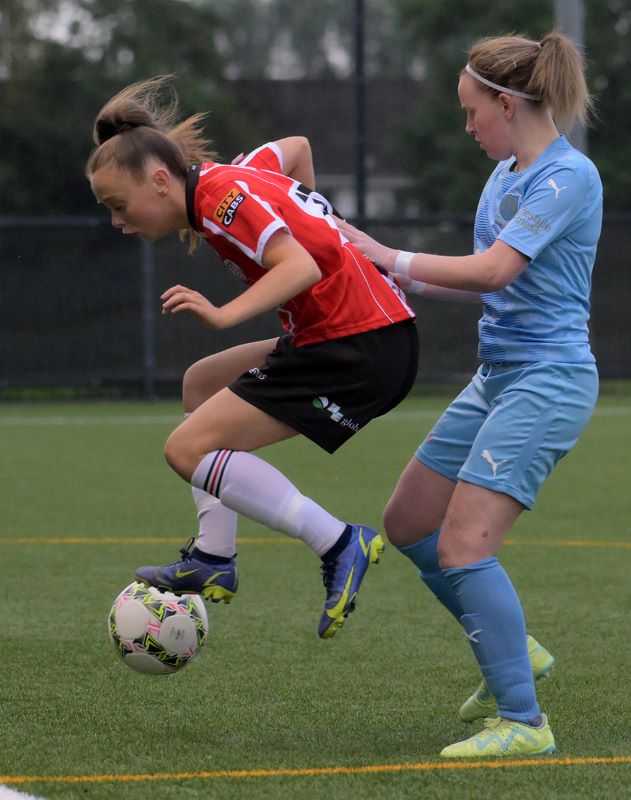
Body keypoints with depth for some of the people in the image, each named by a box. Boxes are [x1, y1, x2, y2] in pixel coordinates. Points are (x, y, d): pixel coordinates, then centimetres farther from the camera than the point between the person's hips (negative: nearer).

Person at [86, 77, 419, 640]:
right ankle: (214, 560, 17)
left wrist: (223, 315, -33)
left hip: (360, 349, -10)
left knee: (188, 449, -9)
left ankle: (339, 545, -13)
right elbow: (295, 147, 32)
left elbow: (300, 266, -25)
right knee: (203, 383, 23)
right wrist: (310, 224, 36)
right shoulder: (231, 179, 13)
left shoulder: (223, 198, -14)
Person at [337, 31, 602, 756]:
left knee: (463, 544, -19)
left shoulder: (568, 176, -16)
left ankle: (523, 722, -14)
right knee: (407, 522, 15)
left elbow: (492, 270, -23)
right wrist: (399, 281, 16)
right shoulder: (506, 174, 12)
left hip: (548, 378, -10)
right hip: (497, 373, 10)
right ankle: (511, 654, 28)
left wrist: (388, 259, -15)